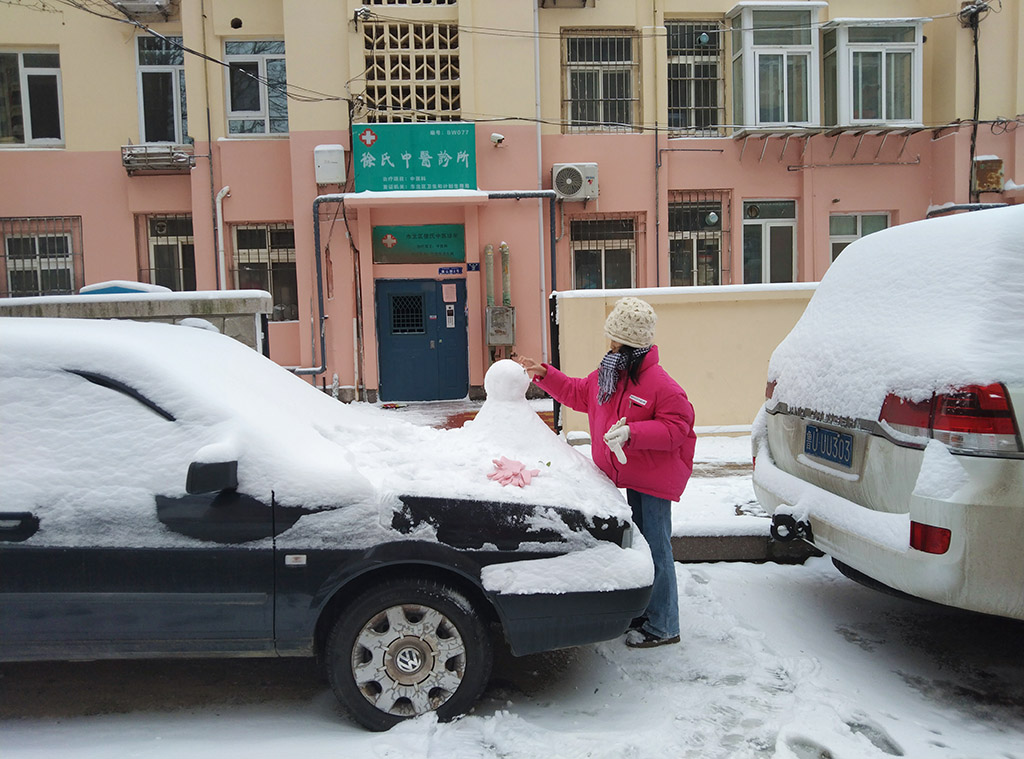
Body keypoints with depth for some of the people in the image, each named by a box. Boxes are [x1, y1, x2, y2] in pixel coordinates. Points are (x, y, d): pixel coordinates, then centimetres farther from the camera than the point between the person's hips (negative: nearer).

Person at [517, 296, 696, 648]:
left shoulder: (661, 385, -18)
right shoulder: (605, 376, 8)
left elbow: (675, 428, -20)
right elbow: (576, 393, 22)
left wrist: (631, 433, -29)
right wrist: (544, 374, 15)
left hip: (652, 482, -8)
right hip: (623, 480, 9)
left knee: (655, 550, 0)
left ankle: (662, 627, 13)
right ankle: (641, 611, 36)